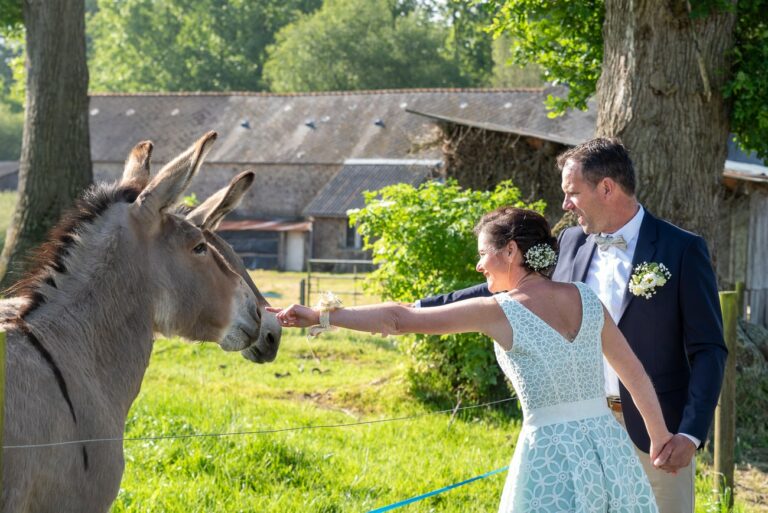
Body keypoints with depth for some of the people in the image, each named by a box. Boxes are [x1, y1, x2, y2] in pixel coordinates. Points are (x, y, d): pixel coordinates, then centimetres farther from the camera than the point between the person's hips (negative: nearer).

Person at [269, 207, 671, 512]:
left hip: (552, 455, -5)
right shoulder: (587, 300, 7)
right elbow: (636, 375, 16)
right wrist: (659, 435, 30)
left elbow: (399, 320, -5)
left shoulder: (499, 311, -6)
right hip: (610, 447, 5)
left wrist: (320, 317, 1)